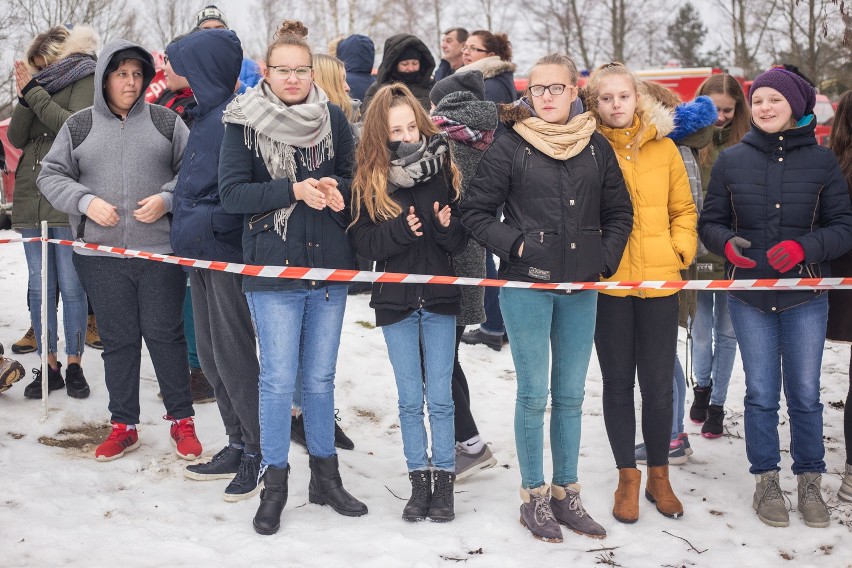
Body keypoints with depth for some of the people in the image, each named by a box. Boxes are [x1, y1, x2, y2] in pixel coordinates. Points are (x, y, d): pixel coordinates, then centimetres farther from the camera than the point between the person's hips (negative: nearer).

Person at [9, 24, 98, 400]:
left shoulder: (86, 80, 1)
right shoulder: (40, 85, 16)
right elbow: (16, 138, 7)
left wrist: (34, 93, -12)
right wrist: (26, 96, -6)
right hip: (31, 200, 5)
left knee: (71, 286, -1)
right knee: (39, 287, 5)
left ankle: (74, 366, 9)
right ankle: (49, 366, 12)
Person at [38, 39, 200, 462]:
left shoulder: (165, 121, 4)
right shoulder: (79, 126, 6)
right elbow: (51, 176, 7)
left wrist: (167, 198, -12)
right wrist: (85, 201, -10)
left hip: (161, 250, -1)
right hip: (101, 254, 1)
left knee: (165, 335, 4)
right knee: (118, 339, 9)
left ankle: (181, 419, 17)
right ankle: (123, 426, 20)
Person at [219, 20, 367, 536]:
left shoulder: (334, 118, 4)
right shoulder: (244, 122, -3)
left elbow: (355, 178, 12)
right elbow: (232, 192, -8)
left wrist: (336, 188, -11)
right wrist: (295, 190, -19)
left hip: (329, 267, 3)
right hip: (272, 269, -3)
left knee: (321, 377, 12)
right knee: (279, 380, 0)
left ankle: (326, 476, 26)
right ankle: (275, 484, 14)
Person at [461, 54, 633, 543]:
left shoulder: (596, 147, 7)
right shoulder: (510, 146, -3)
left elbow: (619, 212, 14)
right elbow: (477, 212, -2)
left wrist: (604, 260, 2)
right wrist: (516, 245, -11)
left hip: (581, 288, 4)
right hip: (526, 285, -3)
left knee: (571, 396, 10)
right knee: (534, 394, 1)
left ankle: (566, 493, 22)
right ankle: (534, 497, 14)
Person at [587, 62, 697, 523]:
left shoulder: (663, 147, 6)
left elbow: (683, 209, 13)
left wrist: (680, 250, -2)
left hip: (659, 281, 1)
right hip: (608, 282, -1)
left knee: (658, 384, 6)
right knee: (618, 382, 8)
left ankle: (658, 476, 22)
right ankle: (628, 477, 21)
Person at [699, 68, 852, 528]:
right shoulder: (731, 160, 2)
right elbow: (709, 222, 6)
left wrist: (804, 247, -19)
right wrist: (727, 244, -16)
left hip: (805, 296, -1)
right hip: (749, 297, 1)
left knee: (805, 394, 5)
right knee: (761, 394, 7)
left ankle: (809, 482, 21)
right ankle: (766, 481, 21)